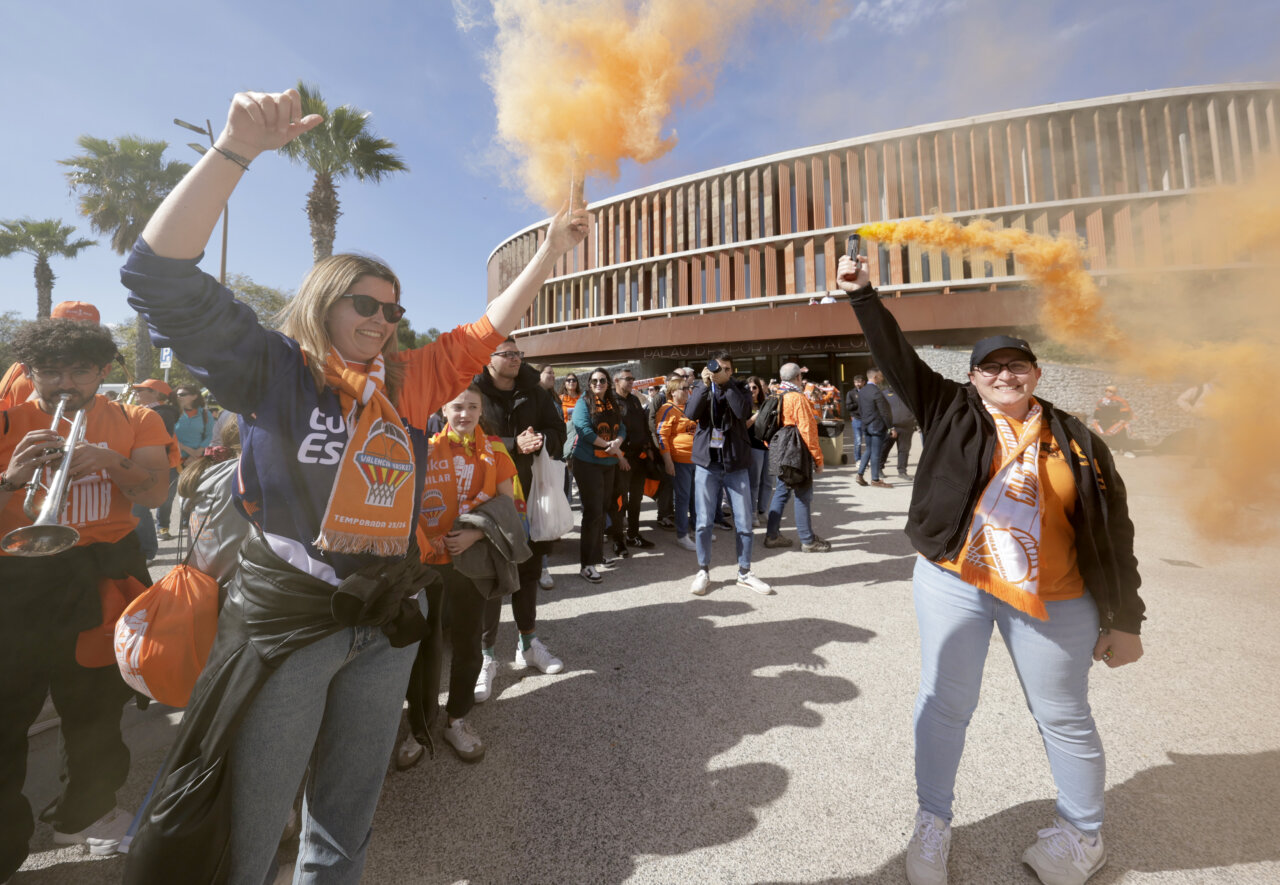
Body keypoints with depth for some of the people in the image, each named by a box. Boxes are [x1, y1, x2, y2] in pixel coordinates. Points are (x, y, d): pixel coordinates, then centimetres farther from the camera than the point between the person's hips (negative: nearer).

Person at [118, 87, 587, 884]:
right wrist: (239, 148, -19)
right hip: (285, 618, -4)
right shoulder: (274, 370, -4)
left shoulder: (407, 384, 7)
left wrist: (551, 251, 11)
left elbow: (486, 332, 11)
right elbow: (162, 274, -12)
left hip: (386, 622, 5)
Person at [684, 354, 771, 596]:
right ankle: (703, 571, 19)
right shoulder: (701, 388, 7)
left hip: (736, 464, 0)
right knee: (704, 521, 3)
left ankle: (744, 573, 21)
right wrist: (704, 384, -18)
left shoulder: (740, 389, 6)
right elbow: (690, 413, -12)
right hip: (706, 463, 0)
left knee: (743, 521, 5)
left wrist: (726, 382, -16)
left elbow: (743, 412, -15)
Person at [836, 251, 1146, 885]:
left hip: (1053, 600, 1)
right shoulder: (951, 411, 1)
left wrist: (1124, 621, 2)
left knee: (1063, 718, 16)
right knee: (944, 702, 10)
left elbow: (1113, 534, 3)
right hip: (952, 582, -1)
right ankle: (933, 822, 30)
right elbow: (896, 356, -4)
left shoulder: (1076, 442, 2)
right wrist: (863, 296, -9)